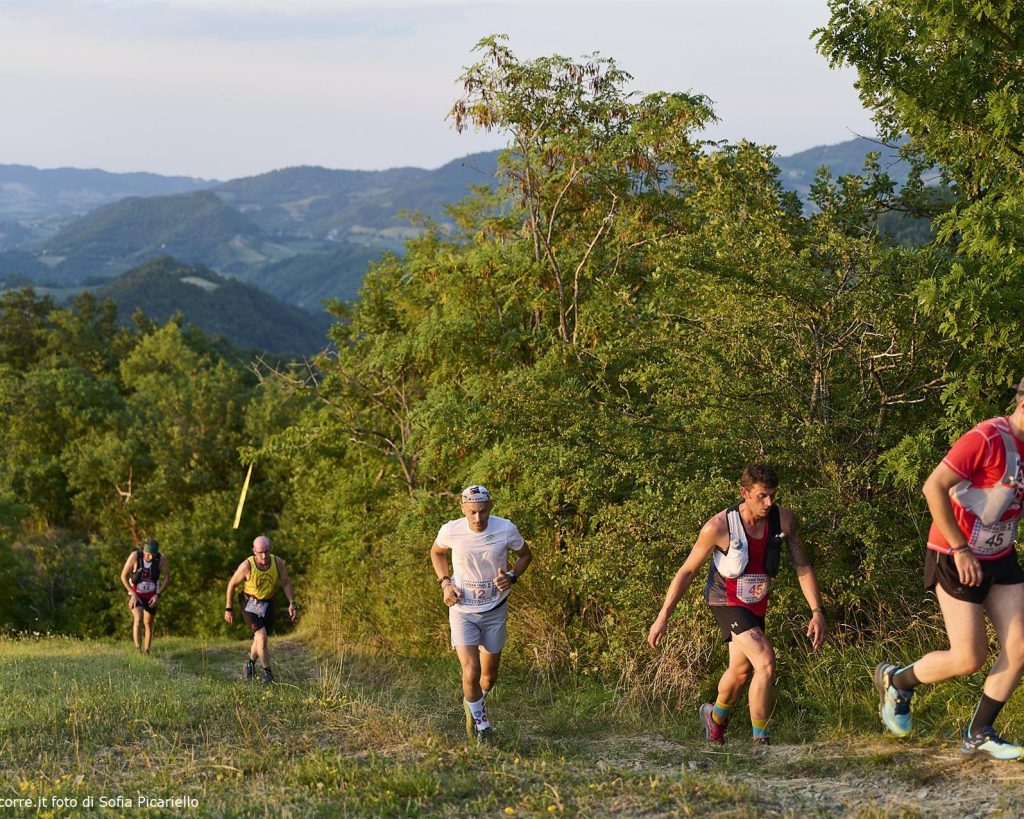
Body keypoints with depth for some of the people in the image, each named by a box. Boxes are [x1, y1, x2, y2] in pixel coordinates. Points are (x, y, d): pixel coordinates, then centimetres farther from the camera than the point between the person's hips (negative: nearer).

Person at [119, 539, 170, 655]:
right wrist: (133, 594, -23)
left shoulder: (162, 558, -23)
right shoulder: (134, 556, -27)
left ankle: (146, 652, 26)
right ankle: (138, 649, -29)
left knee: (148, 624, 10)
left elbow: (167, 578, -11)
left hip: (151, 596, 2)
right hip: (136, 595, -2)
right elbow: (123, 576, -17)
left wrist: (157, 595, -21)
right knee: (138, 618, -26)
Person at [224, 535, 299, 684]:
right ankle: (267, 673, -8)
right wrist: (228, 609, -6)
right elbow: (232, 584, -11)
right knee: (262, 636, -19)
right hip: (250, 604, -4)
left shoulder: (277, 562, -17)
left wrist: (292, 603, -18)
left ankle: (250, 663, 44)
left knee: (260, 638, 16)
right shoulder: (247, 566, -24)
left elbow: (286, 583, -7)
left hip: (268, 604, 4)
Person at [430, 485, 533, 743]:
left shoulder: (506, 529, -16)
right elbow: (436, 551, 8)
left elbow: (525, 555, 4)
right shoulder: (451, 531, -16)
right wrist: (445, 583, -5)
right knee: (471, 672, -13)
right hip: (462, 609, -1)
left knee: (489, 674, 12)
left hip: (495, 610, 2)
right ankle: (480, 720, 14)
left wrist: (512, 577, -14)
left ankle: (474, 705, 46)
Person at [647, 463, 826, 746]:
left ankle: (715, 716, 51)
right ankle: (760, 741, -11)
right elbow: (687, 571, -17)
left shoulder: (784, 520, -17)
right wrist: (663, 616, -15)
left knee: (741, 671, 21)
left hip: (757, 603, 6)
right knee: (766, 663, -22)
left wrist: (817, 612, -14)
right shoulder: (719, 527, -27)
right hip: (727, 602, -6)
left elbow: (802, 567, -7)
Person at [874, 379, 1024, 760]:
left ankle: (978, 734, 12)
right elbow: (933, 487, -25)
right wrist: (960, 549, -22)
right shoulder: (987, 439, -22)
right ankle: (894, 679, 22)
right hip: (957, 560, -8)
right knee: (969, 659, -4)